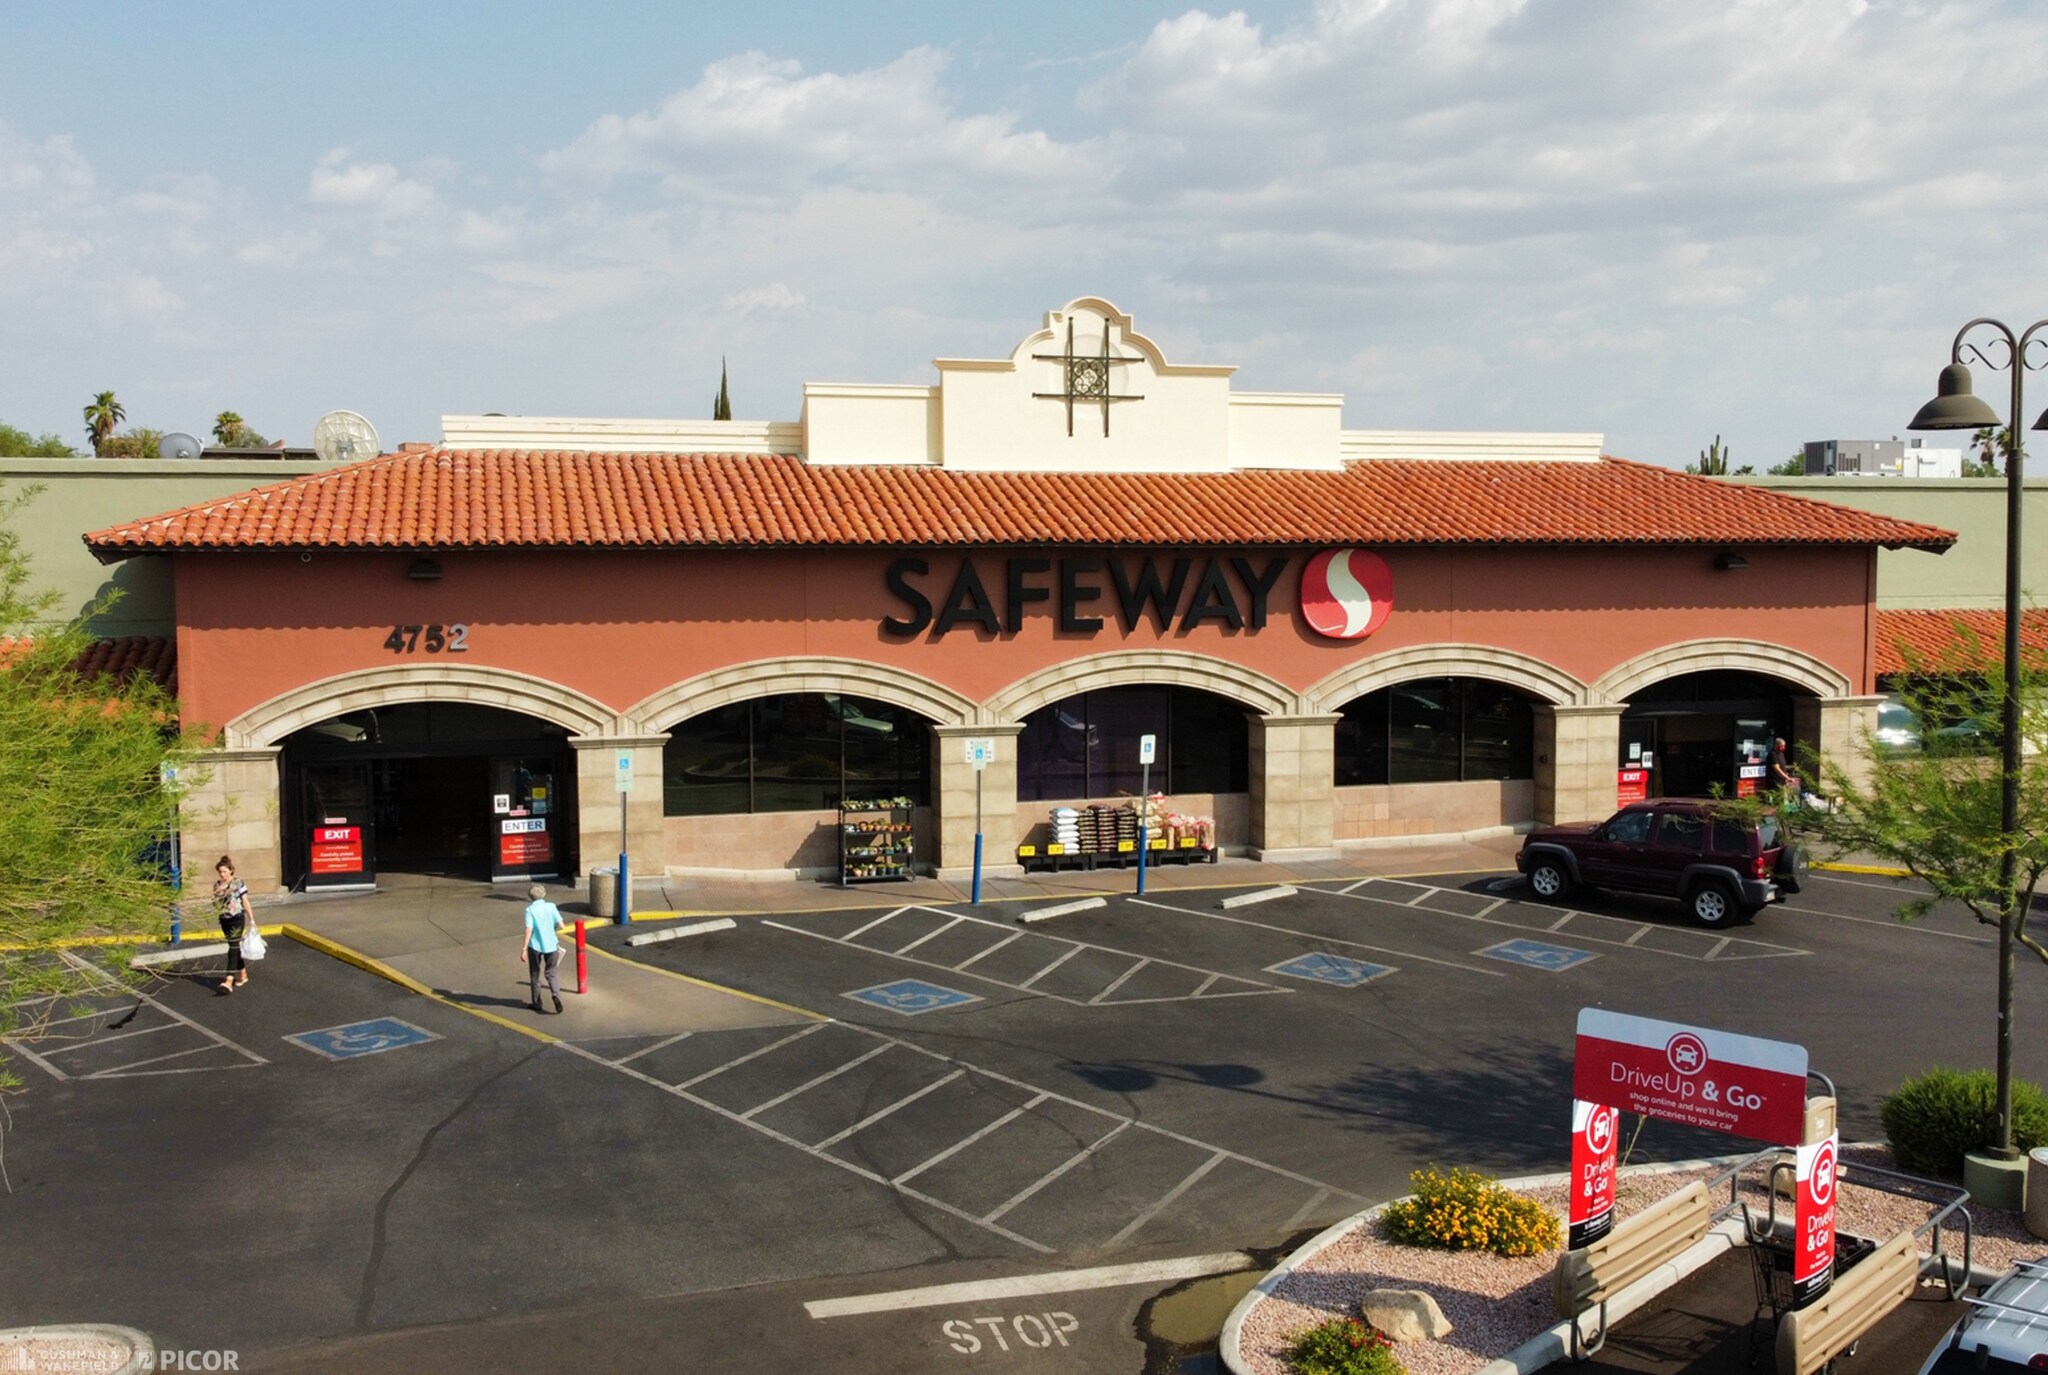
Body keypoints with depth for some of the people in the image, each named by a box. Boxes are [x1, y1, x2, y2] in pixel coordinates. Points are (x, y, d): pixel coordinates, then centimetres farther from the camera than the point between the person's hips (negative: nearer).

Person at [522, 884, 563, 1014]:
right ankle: (555, 994, -11)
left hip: (535, 946, -2)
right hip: (551, 945, 2)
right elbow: (561, 925, -6)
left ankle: (537, 1004, 22)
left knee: (535, 975, 14)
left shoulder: (530, 909, -10)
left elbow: (529, 930, -17)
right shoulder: (551, 907, -3)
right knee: (551, 973, 15)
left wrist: (524, 947, -13)